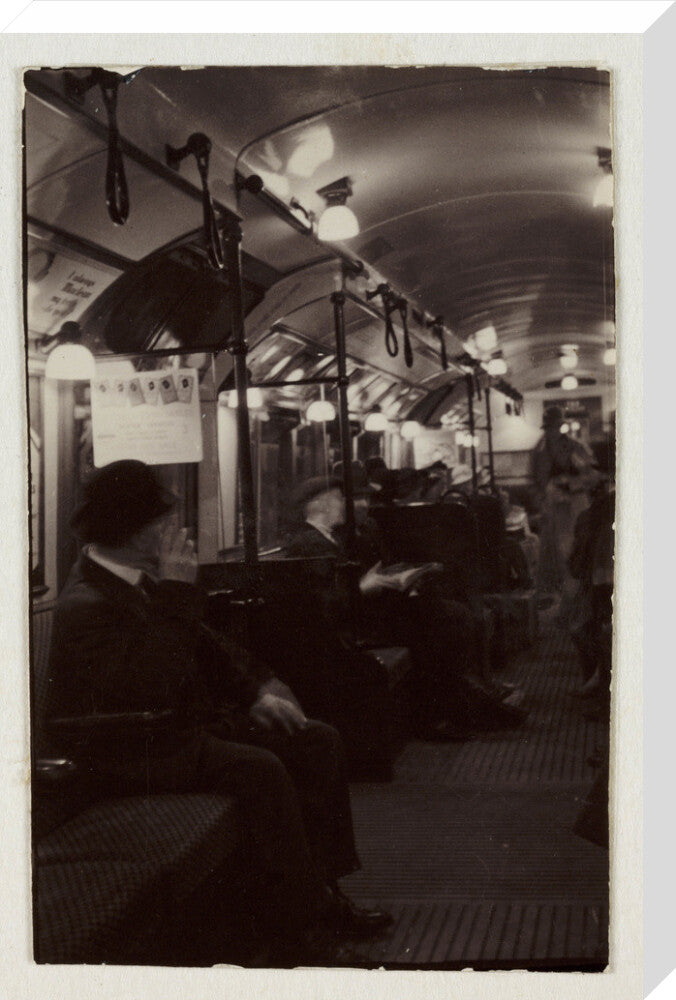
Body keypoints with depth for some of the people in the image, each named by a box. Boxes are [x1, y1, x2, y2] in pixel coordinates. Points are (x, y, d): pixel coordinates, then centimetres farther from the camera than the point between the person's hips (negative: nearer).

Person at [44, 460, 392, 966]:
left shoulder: (141, 581, 6)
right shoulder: (85, 606, -23)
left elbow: (204, 647, 18)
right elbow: (148, 688, -34)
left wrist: (257, 690, 4)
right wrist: (177, 595, -30)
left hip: (188, 724, 10)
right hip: (134, 756, -10)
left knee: (318, 741, 1)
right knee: (260, 769, -30)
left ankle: (321, 890, 7)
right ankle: (292, 922, -15)